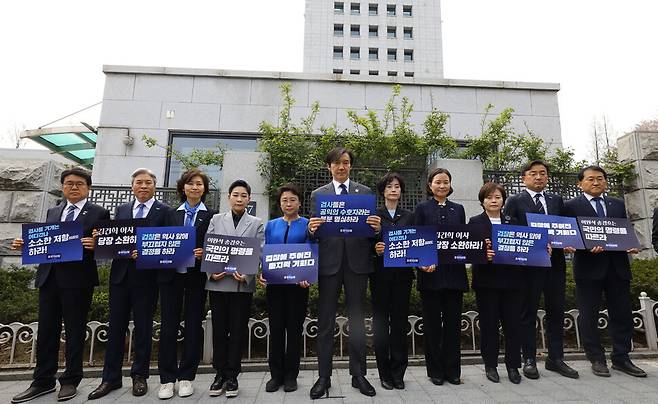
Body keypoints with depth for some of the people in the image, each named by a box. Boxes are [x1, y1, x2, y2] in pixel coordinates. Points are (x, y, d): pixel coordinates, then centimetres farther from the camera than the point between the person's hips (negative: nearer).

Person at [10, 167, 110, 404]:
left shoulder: (99, 213, -1)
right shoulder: (52, 212, 17)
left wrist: (95, 245, -26)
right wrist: (26, 245, -1)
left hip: (78, 280, -5)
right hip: (49, 277, 5)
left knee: (75, 331, 5)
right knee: (46, 330, 12)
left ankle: (70, 381, 18)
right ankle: (43, 381, 25)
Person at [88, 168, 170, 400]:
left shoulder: (164, 211, -1)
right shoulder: (121, 210, 14)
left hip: (146, 276, -4)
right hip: (120, 275, 4)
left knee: (143, 327, 7)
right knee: (116, 326, 10)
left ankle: (139, 376, 21)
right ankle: (111, 378, 23)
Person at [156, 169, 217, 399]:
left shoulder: (211, 216, 4)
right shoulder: (171, 214, 12)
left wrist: (204, 252, -17)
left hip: (197, 276, -1)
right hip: (171, 275, 2)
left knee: (193, 325, 6)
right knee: (168, 326, 5)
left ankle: (186, 377, 19)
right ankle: (167, 378, 18)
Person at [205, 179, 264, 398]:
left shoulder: (256, 223, 6)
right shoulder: (216, 220, 10)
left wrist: (246, 273, -17)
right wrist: (211, 272, -9)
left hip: (243, 283, -1)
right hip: (218, 282, 1)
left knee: (238, 329, 5)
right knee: (219, 329, 9)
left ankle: (232, 375, 19)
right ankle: (220, 373, 23)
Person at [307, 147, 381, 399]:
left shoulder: (365, 192, 8)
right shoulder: (318, 194, 8)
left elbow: (372, 227, 4)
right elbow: (313, 233, 4)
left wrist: (377, 228, -18)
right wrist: (311, 229, -18)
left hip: (357, 262, 0)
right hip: (329, 263, 0)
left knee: (357, 320, 10)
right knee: (325, 322, 6)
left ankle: (358, 375, 24)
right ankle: (324, 377, 19)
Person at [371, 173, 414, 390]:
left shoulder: (409, 216, 12)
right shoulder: (374, 215, 4)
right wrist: (375, 248, -18)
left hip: (402, 274, 2)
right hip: (381, 274, -2)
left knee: (400, 321, 6)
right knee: (381, 321, 3)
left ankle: (398, 372, 18)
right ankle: (385, 373, 15)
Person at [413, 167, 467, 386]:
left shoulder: (458, 209, 13)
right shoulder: (422, 208, 3)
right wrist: (423, 263, -16)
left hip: (454, 273, 3)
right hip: (431, 272, -3)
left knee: (453, 322, 9)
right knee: (432, 323, 6)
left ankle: (452, 370, 23)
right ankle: (435, 370, 19)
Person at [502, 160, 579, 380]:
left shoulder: (557, 200, 17)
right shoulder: (515, 201, 2)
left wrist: (567, 244, -5)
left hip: (555, 262, 5)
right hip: (529, 263, -4)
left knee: (556, 311, 10)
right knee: (529, 312, 3)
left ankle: (556, 358, 22)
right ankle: (529, 360, 12)